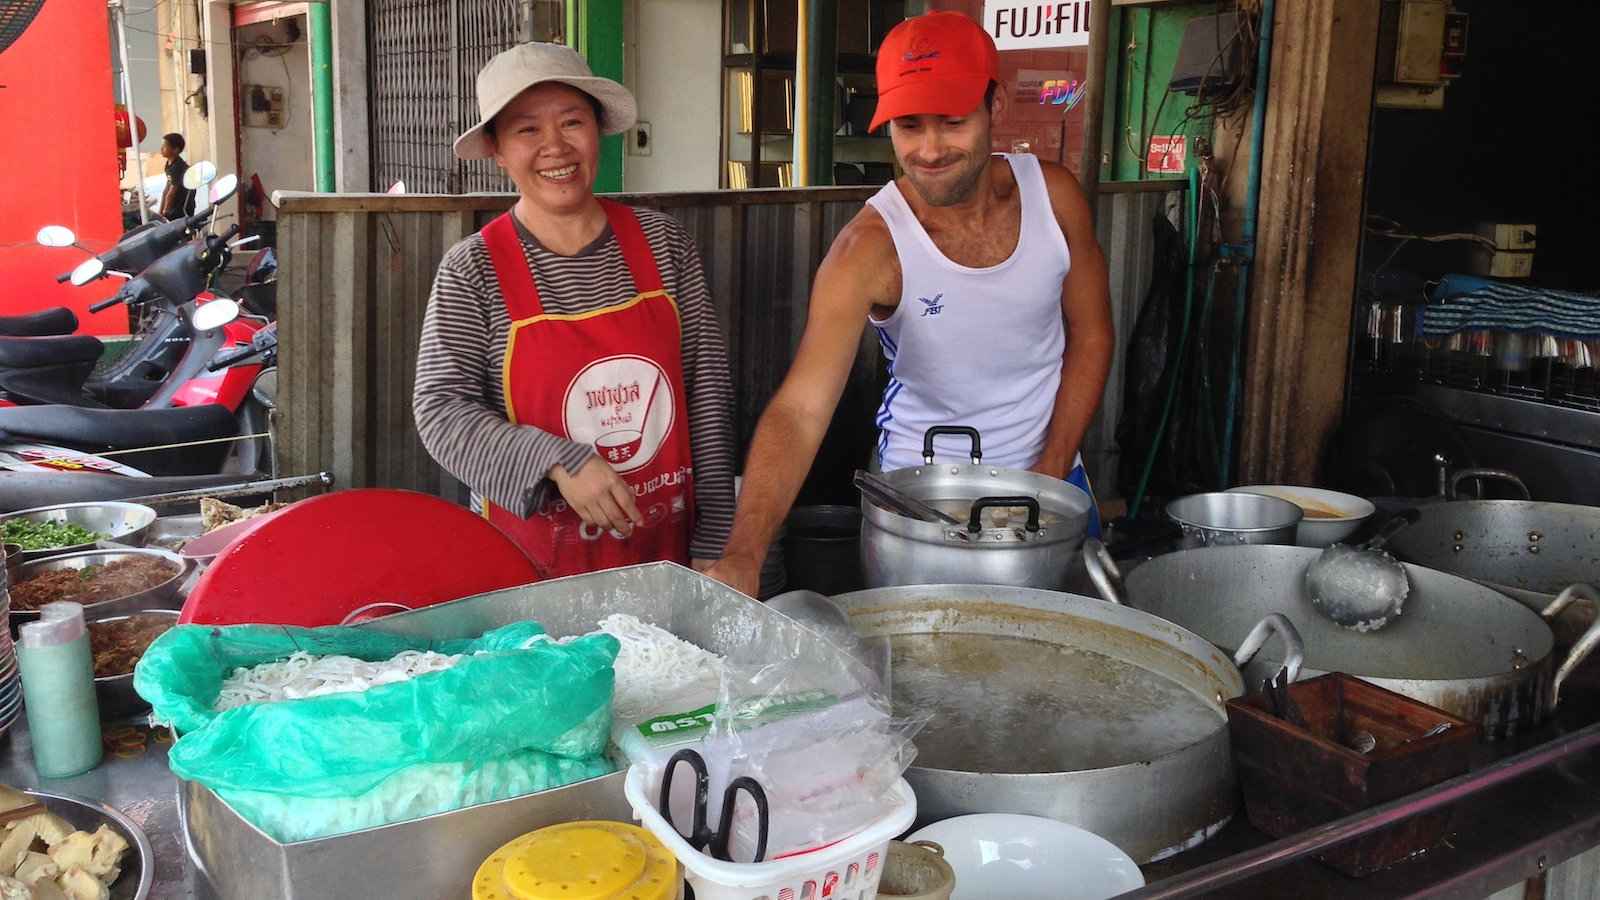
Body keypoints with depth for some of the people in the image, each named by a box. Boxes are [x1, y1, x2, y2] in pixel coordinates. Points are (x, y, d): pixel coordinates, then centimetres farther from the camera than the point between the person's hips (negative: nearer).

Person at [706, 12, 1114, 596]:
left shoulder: (1054, 194, -12)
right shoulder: (870, 249, -24)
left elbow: (1089, 335, 0)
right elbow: (800, 407, -34)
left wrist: (1050, 475, -8)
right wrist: (742, 559, -47)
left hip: (1051, 474, 4)